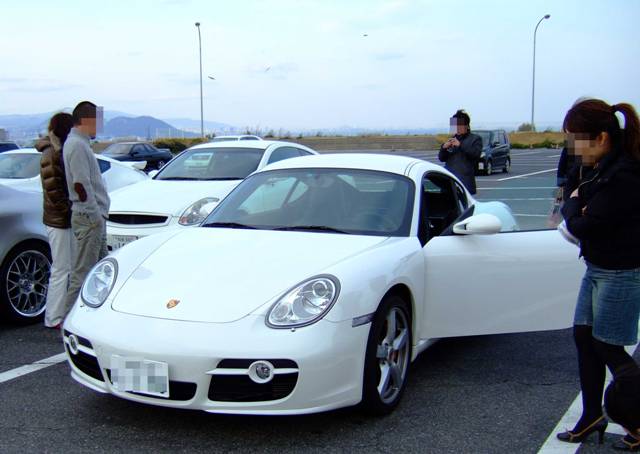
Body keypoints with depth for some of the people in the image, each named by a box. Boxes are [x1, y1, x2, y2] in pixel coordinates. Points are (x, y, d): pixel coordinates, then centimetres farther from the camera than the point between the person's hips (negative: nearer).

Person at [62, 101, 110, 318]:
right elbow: (81, 184, -21)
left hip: (94, 217, 11)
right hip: (88, 218, -11)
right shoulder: (77, 145, -15)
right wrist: (94, 213, -19)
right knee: (83, 272, -6)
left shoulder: (79, 143, 17)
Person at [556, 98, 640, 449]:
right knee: (584, 336, 14)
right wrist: (578, 204, -11)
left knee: (607, 348, 2)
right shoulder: (606, 167, 4)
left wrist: (572, 205, -4)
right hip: (599, 269, 10)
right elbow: (584, 195, 12)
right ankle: (592, 416, 27)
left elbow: (581, 225, -24)